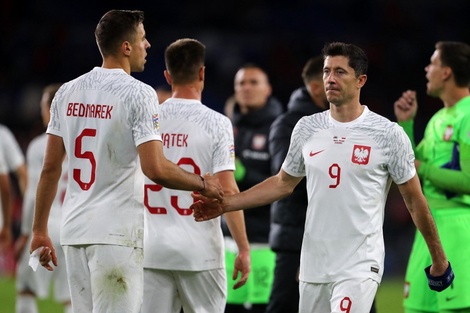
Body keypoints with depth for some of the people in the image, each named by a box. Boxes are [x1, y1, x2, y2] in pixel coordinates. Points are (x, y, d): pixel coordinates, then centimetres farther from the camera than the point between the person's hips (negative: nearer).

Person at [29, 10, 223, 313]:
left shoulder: (67, 92, 9)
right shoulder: (138, 94, -9)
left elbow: (50, 168, 11)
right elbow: (156, 169, -17)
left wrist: (39, 230, 17)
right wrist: (203, 184, -2)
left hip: (74, 231, 6)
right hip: (116, 233, -6)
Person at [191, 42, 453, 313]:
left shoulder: (388, 134, -5)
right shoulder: (307, 128, 6)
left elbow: (415, 200, 2)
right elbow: (283, 184, 19)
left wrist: (439, 260, 6)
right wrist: (225, 205, 11)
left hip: (359, 267, -5)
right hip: (313, 266, 5)